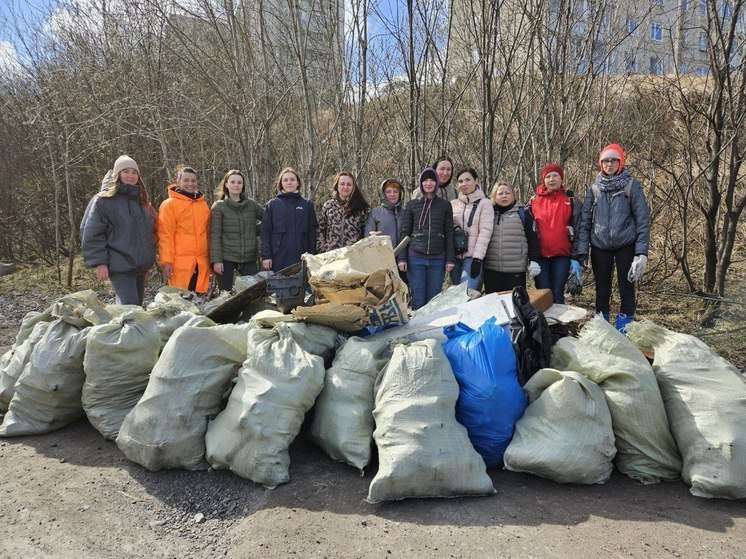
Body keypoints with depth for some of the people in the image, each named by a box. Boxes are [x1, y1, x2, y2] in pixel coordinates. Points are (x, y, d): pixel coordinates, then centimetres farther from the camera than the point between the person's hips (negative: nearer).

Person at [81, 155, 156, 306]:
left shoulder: (142, 201, 15)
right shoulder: (103, 201, -6)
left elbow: (150, 231, 23)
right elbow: (91, 234, -9)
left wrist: (149, 258, 18)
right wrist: (99, 262, -14)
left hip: (141, 265, 7)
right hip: (120, 265, -7)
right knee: (129, 306, -17)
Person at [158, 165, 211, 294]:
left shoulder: (203, 204, 16)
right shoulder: (169, 204, 0)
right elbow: (165, 235, -6)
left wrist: (211, 257, 15)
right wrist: (166, 261, -12)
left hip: (201, 263, 5)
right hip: (180, 263, -5)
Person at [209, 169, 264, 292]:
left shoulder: (251, 204, 10)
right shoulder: (219, 206, 1)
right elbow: (215, 235, -4)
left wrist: (256, 231, 3)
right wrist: (216, 260, -10)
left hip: (249, 258, 3)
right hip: (226, 258, -2)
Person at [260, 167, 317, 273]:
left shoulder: (307, 205, 9)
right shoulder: (271, 205, 6)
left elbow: (312, 232, 8)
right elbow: (265, 232, 3)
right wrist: (266, 256, -5)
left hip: (301, 259, 1)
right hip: (278, 260, -1)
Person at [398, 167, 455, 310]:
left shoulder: (445, 205, 8)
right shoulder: (412, 205, 7)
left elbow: (449, 234, 8)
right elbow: (404, 232, 6)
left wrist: (450, 259, 1)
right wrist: (401, 258, -1)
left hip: (438, 259, 1)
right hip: (415, 258, 0)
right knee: (418, 300, 0)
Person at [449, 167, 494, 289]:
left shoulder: (484, 203, 0)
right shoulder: (453, 204, 12)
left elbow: (485, 232, -8)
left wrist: (477, 258, -16)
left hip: (472, 257, -4)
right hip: (455, 256, 5)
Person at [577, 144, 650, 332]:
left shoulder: (632, 186, -1)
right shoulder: (593, 189, 6)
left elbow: (643, 220, -4)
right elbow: (585, 221, 4)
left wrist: (641, 252, -12)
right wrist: (582, 252, -4)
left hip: (626, 246, -2)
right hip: (600, 247, 2)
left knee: (626, 290, 3)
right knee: (602, 291, 8)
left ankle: (624, 332, 12)